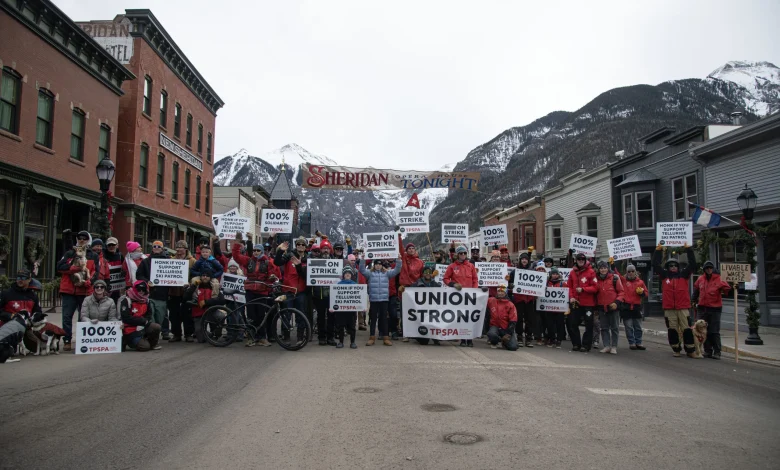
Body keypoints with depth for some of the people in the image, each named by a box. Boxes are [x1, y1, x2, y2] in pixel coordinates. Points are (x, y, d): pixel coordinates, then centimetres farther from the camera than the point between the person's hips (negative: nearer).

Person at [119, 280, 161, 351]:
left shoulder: (146, 300, 7)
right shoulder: (126, 301, -16)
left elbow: (148, 314, 16)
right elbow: (126, 318, -21)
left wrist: (146, 320, -8)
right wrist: (143, 320, -15)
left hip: (142, 327, 7)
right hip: (130, 331, -7)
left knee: (157, 327, -17)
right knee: (145, 346, -18)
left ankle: (152, 344, 9)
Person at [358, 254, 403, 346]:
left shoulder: (387, 273, 9)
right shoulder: (370, 273, 6)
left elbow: (397, 270, 4)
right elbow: (362, 270, -6)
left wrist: (399, 260, -9)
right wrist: (362, 259, -17)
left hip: (384, 299, 1)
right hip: (373, 300, -1)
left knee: (384, 318, 6)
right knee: (373, 319, 5)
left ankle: (385, 337, 11)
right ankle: (372, 337, 11)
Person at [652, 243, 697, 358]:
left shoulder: (684, 275, 7)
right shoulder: (664, 275, 7)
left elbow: (692, 264, 0)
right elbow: (655, 265, 1)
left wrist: (689, 249, -5)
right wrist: (658, 250, -3)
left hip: (683, 308, -1)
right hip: (669, 309, 1)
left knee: (687, 329, 0)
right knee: (672, 330, 6)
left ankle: (690, 350, 8)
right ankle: (676, 349, 18)